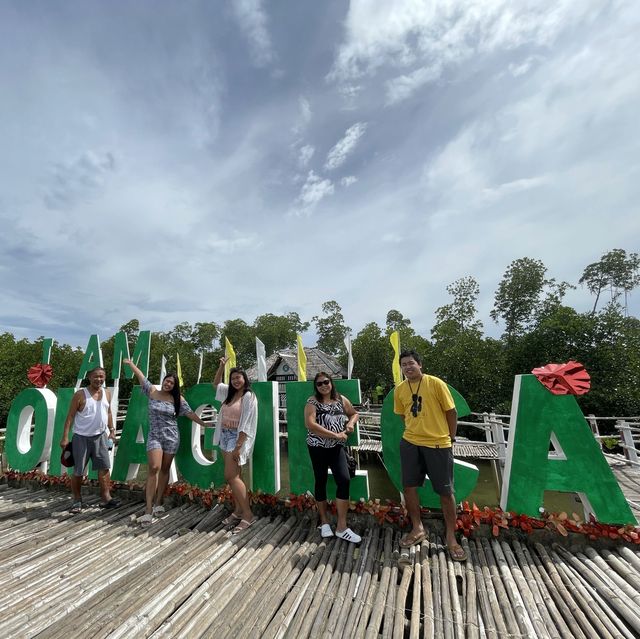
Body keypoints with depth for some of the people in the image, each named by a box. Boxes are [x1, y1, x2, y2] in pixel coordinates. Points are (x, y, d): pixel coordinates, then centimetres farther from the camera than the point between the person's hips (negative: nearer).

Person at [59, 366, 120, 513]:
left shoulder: (107, 393, 4)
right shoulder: (80, 394, -11)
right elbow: (70, 416, -9)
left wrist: (111, 429, 10)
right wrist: (65, 437, -13)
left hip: (100, 436, 4)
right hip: (81, 437, -4)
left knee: (104, 467, 3)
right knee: (78, 472, 7)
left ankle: (106, 498, 10)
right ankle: (77, 500, 25)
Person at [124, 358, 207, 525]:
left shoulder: (177, 399, -3)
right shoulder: (152, 392, -1)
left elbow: (190, 414, -1)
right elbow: (140, 376, 6)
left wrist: (204, 424, -3)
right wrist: (130, 363, 14)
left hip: (171, 437, 1)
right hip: (154, 436, -1)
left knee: (165, 470, 9)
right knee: (154, 468, -14)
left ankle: (158, 503, 24)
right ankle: (148, 510, -10)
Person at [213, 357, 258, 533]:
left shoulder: (249, 396, -14)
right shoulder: (229, 393, 9)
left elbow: (246, 423, -18)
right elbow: (216, 383, 27)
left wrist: (239, 446, -21)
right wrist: (222, 365, 15)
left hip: (237, 438, -7)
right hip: (225, 436, 8)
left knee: (230, 476, -11)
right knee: (235, 476, 12)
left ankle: (248, 515, -3)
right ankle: (238, 511, 23)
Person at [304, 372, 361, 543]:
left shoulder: (341, 399, 3)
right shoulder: (312, 401, -10)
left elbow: (354, 414, 18)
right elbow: (310, 424, -24)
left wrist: (351, 423, -7)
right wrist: (335, 434, -23)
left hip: (337, 447, 3)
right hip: (318, 447, -2)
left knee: (344, 479, -10)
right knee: (321, 482, 10)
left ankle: (342, 527, 3)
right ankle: (324, 522, 30)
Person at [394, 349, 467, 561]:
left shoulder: (436, 384, -13)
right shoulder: (399, 390, -1)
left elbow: (451, 412, -5)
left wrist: (450, 438, 2)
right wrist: (416, 431, 12)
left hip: (438, 444, -4)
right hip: (410, 443, 4)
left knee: (446, 492, 7)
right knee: (408, 487, 10)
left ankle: (451, 538, 28)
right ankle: (417, 529, 32)